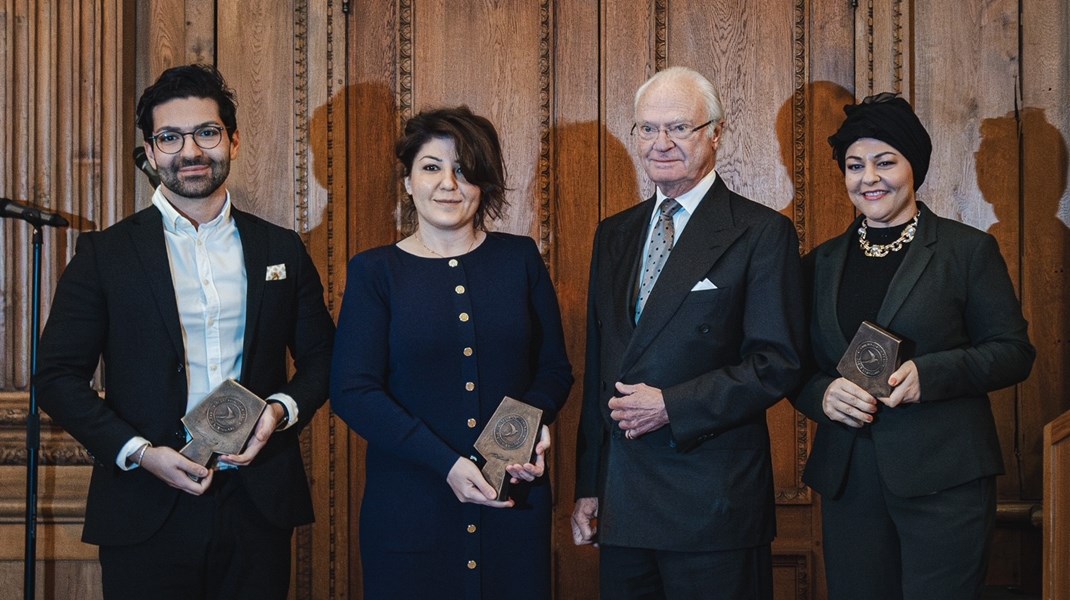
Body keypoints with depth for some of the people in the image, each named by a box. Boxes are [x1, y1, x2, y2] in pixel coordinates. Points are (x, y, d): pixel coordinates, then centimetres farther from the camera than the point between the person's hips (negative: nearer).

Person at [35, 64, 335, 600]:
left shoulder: (282, 249, 8)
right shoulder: (104, 253, 1)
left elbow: (321, 357, 13)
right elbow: (58, 377, -1)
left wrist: (283, 409, -7)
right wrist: (137, 452, -13)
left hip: (258, 503, 2)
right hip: (147, 513, -2)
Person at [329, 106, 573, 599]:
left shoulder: (520, 259, 6)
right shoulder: (375, 272, 0)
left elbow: (555, 368, 10)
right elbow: (352, 392, -8)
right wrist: (446, 463, -17)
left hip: (514, 506, 2)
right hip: (408, 509, -2)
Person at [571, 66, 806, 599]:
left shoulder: (762, 234, -4)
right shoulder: (614, 235, 14)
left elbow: (778, 364, -11)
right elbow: (597, 368, 15)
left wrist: (672, 405, -16)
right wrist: (588, 485, 12)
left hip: (713, 507, -5)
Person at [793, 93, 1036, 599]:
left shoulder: (968, 250, 2)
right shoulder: (821, 263, 13)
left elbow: (1014, 352, -1)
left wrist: (930, 373, -16)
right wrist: (822, 393, -10)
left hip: (944, 479, -3)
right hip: (847, 478, 4)